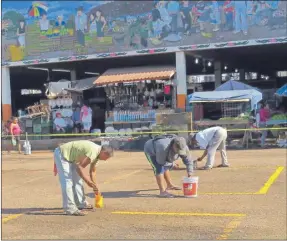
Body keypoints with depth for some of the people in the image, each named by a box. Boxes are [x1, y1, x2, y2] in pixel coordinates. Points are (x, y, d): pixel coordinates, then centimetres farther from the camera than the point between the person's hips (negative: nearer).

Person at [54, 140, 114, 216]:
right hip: (61, 154, -11)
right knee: (67, 181, -15)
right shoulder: (93, 152, -25)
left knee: (77, 180, 15)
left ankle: (81, 203, 25)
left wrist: (95, 185, 22)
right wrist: (88, 182, -17)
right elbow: (79, 167, -25)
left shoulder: (97, 153, 6)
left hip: (70, 157, 11)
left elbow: (92, 171, 19)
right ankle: (70, 209, -16)